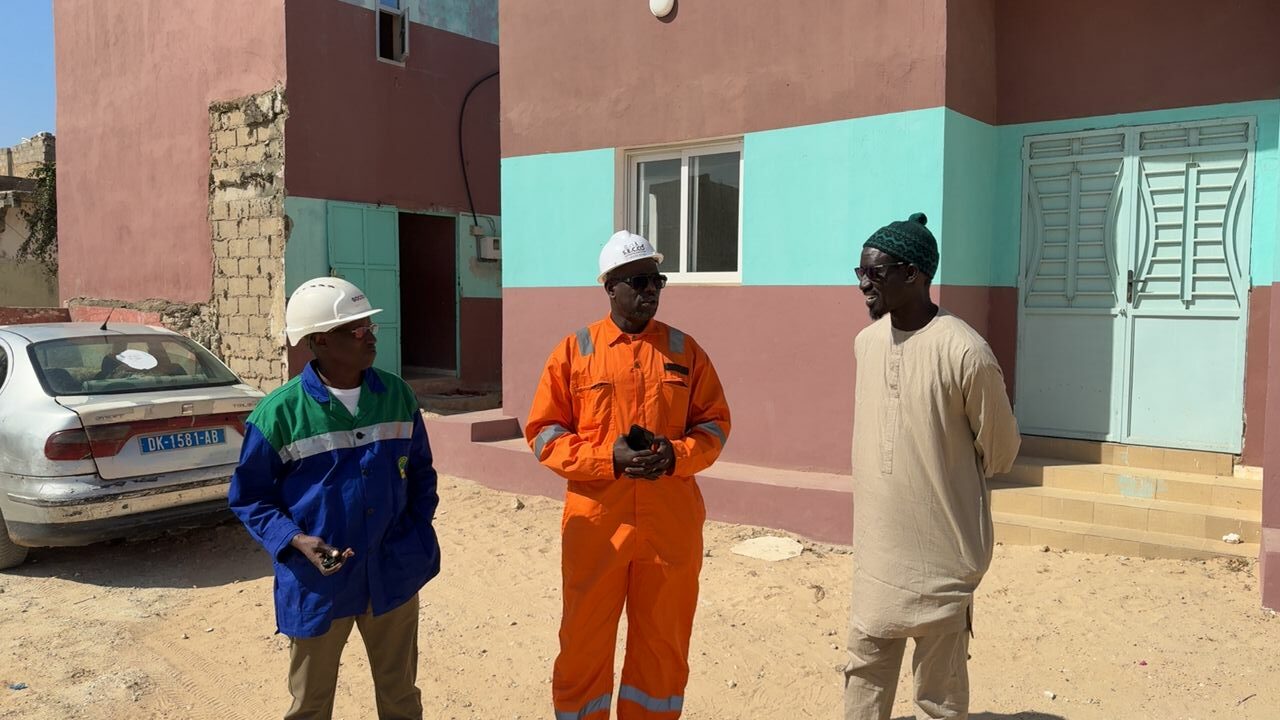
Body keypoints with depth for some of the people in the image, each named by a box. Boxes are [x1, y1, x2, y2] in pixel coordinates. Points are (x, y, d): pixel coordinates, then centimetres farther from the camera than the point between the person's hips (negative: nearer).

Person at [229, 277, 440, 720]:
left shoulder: (397, 395, -2)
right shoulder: (280, 412, -14)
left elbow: (420, 471, 10)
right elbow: (248, 498, -5)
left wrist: (419, 534, 1)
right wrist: (294, 541, -20)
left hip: (393, 573, 3)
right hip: (316, 583, -3)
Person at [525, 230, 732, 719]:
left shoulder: (684, 349, 6)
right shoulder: (574, 350, 0)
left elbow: (714, 423, 8)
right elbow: (544, 432, -1)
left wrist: (677, 455, -13)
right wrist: (608, 458, -16)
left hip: (672, 523, 2)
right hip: (595, 522, -1)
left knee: (663, 645, 14)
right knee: (585, 646, 10)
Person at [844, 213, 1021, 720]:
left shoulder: (964, 353, -19)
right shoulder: (866, 342, 2)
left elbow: (1000, 449, -6)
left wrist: (952, 482, 8)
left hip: (941, 547, -6)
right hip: (877, 543, 6)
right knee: (865, 666, 16)